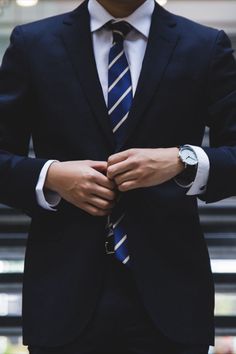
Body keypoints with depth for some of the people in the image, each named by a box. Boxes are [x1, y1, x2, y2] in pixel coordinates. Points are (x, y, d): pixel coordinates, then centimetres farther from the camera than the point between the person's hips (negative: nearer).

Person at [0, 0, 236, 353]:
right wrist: (50, 176, -12)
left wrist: (183, 161, -17)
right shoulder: (32, 44, 7)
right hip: (66, 291, 0)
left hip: (167, 291, 0)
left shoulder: (206, 47, 6)